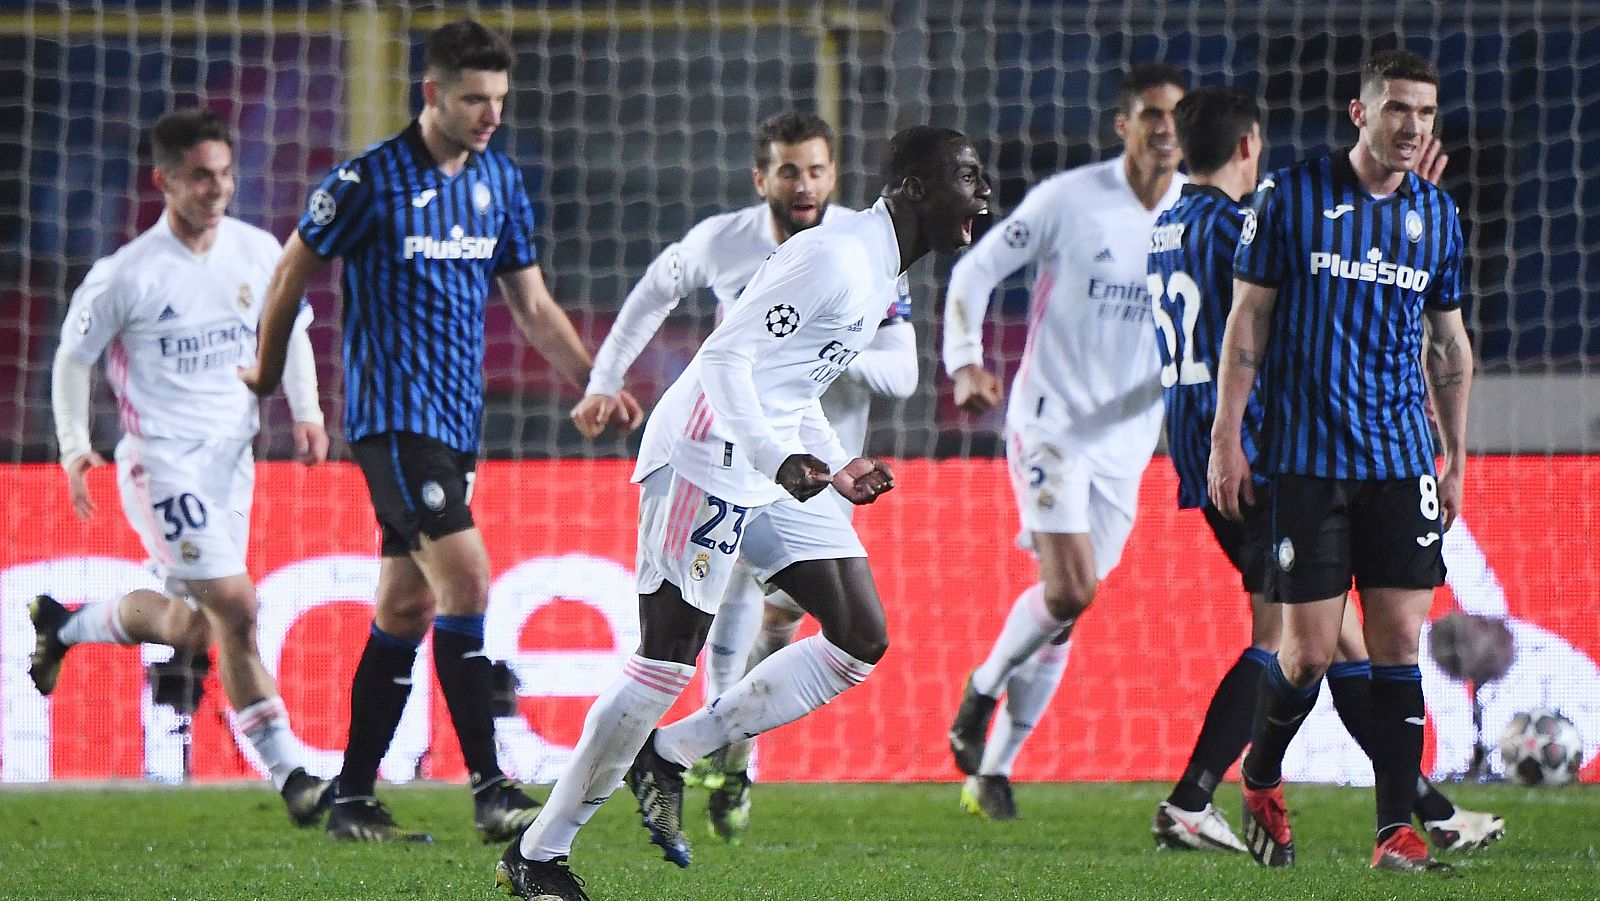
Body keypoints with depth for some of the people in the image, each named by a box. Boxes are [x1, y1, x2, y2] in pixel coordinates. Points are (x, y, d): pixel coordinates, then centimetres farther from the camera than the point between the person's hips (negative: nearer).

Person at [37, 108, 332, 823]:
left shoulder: (259, 252, 1)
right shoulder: (127, 275, -11)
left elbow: (290, 331, 17)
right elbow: (72, 358, 1)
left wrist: (306, 411, 3)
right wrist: (75, 448, -8)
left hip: (232, 456, 6)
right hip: (161, 461, -6)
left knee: (188, 631, 12)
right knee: (236, 606, -17)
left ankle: (66, 626, 40)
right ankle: (290, 772, -11)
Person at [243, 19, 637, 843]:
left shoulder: (499, 180, 10)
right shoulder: (369, 180, -9)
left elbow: (531, 305, 16)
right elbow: (293, 268, 3)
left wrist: (593, 381, 4)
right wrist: (267, 374, 13)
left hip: (456, 421, 7)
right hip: (394, 415, -7)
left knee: (406, 607, 9)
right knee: (467, 581, -18)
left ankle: (353, 801, 15)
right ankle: (489, 790, -18)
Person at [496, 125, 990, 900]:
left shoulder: (882, 274, 17)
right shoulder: (833, 257, -15)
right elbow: (728, 358, -21)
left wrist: (836, 467, 16)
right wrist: (781, 458, -32)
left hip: (776, 469, 10)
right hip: (708, 457, -10)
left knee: (862, 642, 3)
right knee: (667, 660, -9)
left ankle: (670, 755, 10)